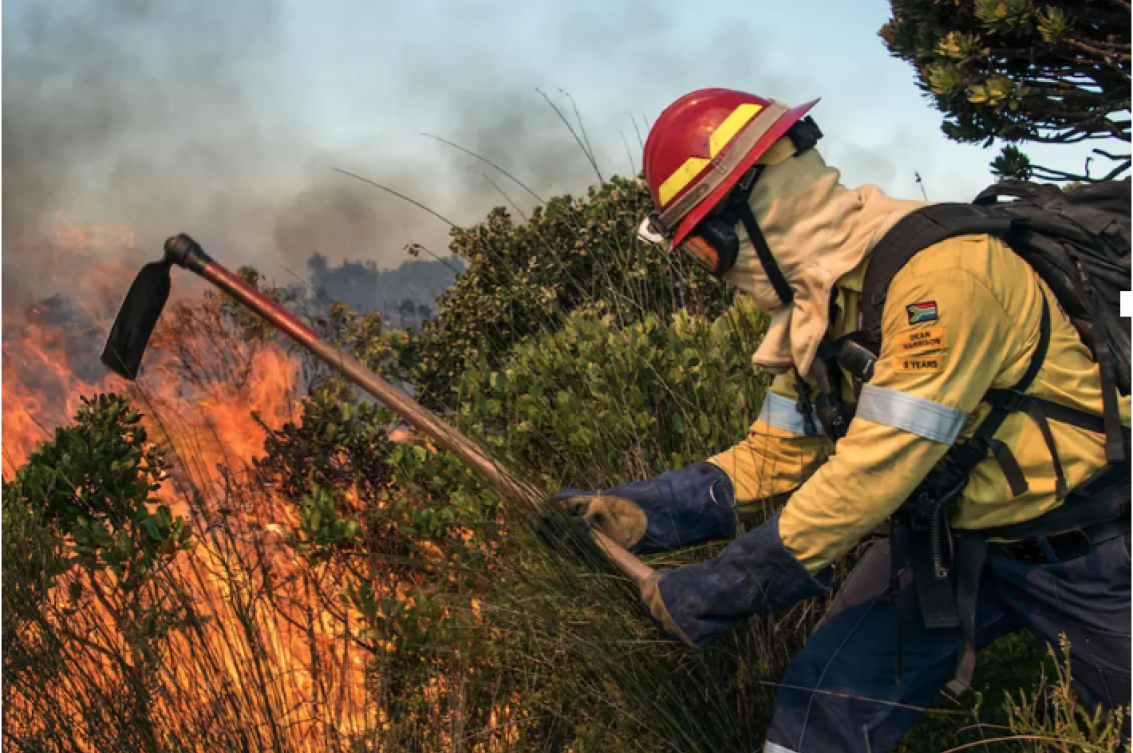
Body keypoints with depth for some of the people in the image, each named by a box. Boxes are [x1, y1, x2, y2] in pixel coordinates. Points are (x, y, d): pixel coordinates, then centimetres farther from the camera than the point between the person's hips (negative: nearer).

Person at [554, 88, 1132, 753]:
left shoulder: (942, 272, -30)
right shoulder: (815, 313, -1)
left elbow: (866, 478, -31)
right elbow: (771, 459, 3)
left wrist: (713, 594, -25)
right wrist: (635, 512, -9)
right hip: (948, 540, 7)